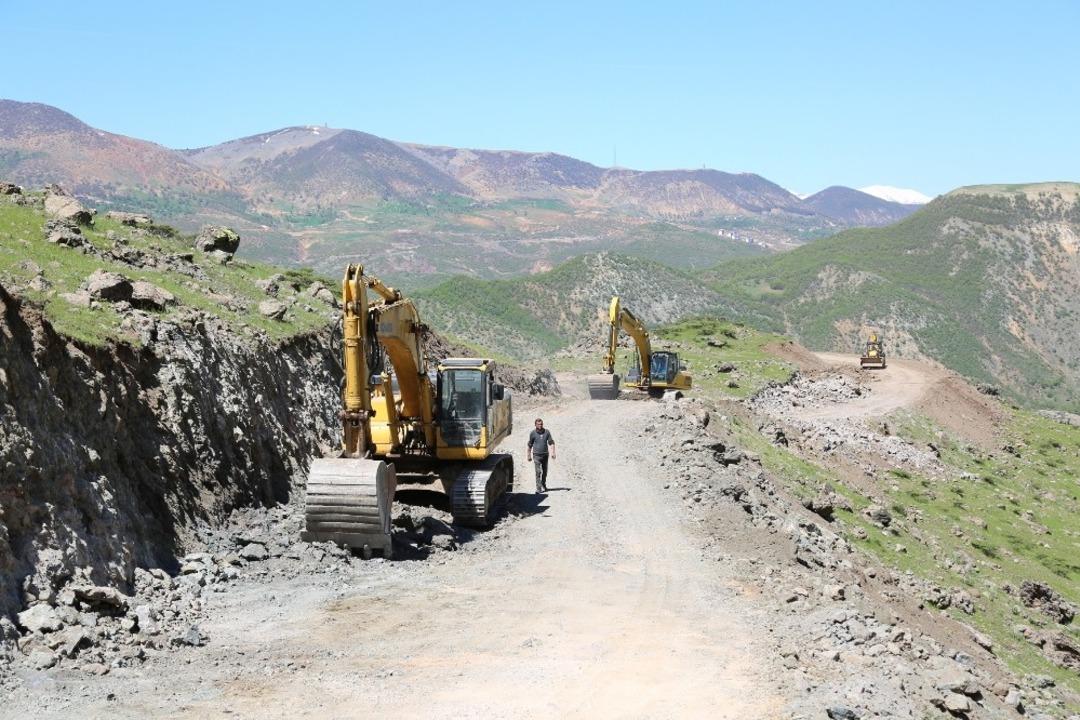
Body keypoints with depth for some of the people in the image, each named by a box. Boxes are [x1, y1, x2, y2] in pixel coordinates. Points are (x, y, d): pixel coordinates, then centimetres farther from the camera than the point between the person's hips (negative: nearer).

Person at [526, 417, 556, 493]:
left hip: (545, 455, 3)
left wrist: (553, 453, -10)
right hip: (536, 455, -3)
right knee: (538, 472, -12)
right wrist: (529, 456, 9)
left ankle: (544, 486, 35)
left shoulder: (547, 432, -2)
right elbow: (530, 445, 5)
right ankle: (539, 489, -14)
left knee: (545, 472, 15)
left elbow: (551, 443, 2)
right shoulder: (533, 433, -5)